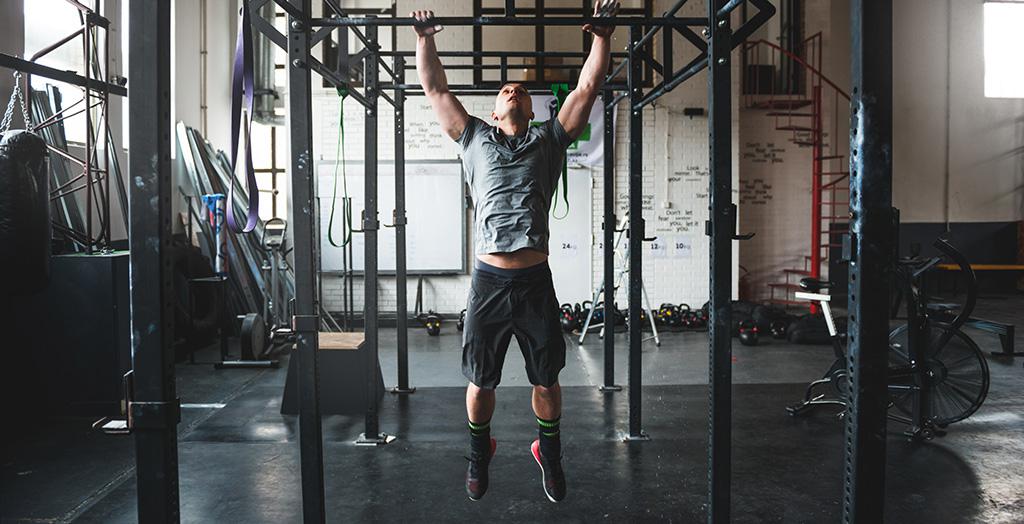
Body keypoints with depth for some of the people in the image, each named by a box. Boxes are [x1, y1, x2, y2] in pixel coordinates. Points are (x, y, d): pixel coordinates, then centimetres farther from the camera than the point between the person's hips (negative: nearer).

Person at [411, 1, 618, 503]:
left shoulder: (549, 139, 14)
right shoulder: (474, 138, 14)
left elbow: (587, 88, 13)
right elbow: (435, 88, 18)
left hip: (535, 281, 0)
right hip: (488, 279, 0)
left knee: (546, 380, 11)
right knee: (480, 381, 11)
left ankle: (549, 455, 34)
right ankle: (479, 453, 35)